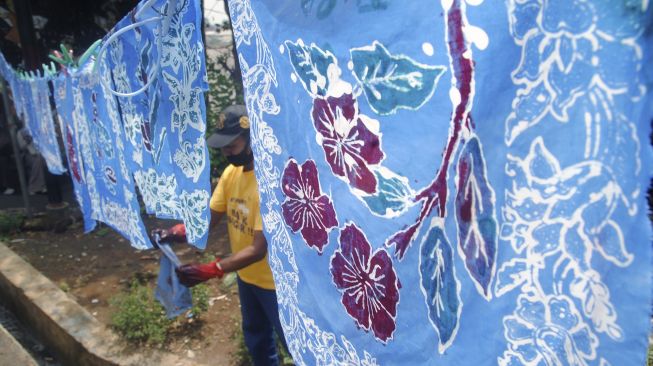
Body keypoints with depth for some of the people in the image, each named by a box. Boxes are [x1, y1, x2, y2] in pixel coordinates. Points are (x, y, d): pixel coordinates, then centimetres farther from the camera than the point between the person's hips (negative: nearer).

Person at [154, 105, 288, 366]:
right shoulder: (230, 172, -6)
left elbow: (258, 249, -31)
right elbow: (209, 218, -3)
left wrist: (210, 271, -37)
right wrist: (179, 232, -22)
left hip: (274, 281, -8)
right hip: (246, 276, 8)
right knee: (255, 337, 28)